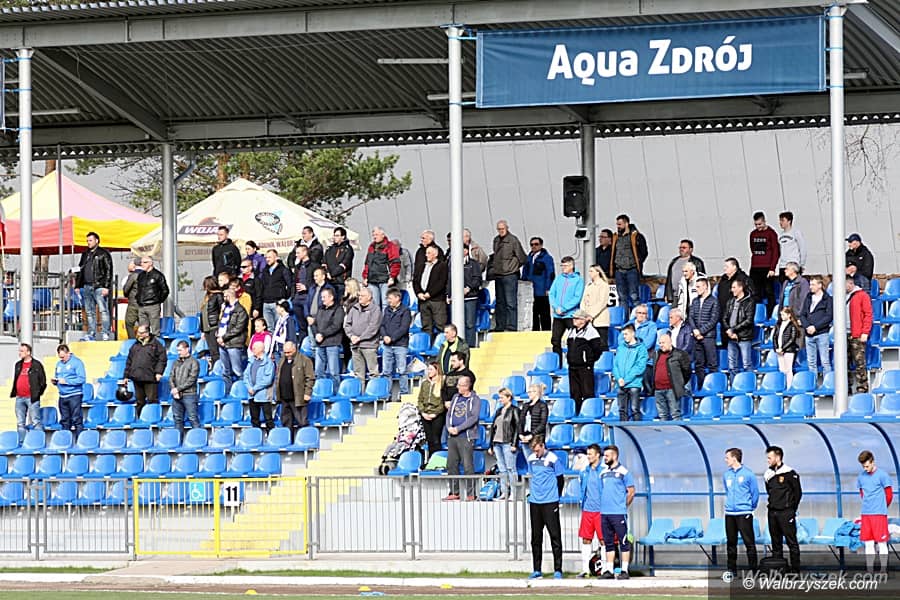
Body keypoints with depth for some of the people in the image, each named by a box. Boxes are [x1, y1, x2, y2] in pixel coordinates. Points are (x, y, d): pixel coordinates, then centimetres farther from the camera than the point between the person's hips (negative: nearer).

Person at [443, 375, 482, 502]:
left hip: (466, 437, -6)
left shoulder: (475, 400, -3)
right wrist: (449, 427, -5)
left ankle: (471, 494, -4)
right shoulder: (456, 397, 15)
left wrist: (458, 429, -15)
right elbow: (449, 414, 14)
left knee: (468, 466, -7)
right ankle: (454, 492, 15)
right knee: (451, 465, 7)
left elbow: (473, 418, -12)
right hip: (452, 436, 6)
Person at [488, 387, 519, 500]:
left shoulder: (514, 411, -2)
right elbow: (493, 427, 19)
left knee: (510, 468, -7)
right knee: (502, 469, 6)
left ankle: (512, 493, -7)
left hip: (508, 443, -7)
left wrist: (514, 444, -16)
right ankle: (504, 493, 8)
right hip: (497, 443, 7)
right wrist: (491, 445, 16)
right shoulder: (499, 411, 18)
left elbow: (517, 428, -8)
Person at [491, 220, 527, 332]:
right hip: (498, 275, 8)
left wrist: (513, 267, 0)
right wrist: (492, 268, 16)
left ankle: (511, 326, -8)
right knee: (500, 303, 12)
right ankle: (500, 326, 18)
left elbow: (522, 258, -8)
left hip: (510, 275, -8)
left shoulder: (513, 240, -9)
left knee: (510, 303, -8)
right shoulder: (496, 240, 12)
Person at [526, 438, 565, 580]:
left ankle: (558, 570, -2)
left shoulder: (553, 459, -7)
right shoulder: (530, 459, 7)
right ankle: (537, 570, 13)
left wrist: (555, 496, 3)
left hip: (550, 503, -5)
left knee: (555, 536, -4)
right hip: (534, 503, 5)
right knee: (536, 537, 8)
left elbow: (560, 480, -1)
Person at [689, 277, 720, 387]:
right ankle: (700, 387, 11)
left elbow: (714, 320, -8)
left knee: (712, 364, -6)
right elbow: (690, 317, 10)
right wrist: (694, 330, -7)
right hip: (697, 337, 5)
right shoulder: (695, 301, 14)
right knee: (698, 364, 7)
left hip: (708, 336, -5)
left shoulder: (713, 301, -2)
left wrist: (701, 331, -12)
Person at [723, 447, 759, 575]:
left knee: (749, 542, -6)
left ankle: (753, 569, -5)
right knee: (731, 543, 9)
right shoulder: (726, 475, 8)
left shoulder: (748, 474, -6)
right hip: (729, 514, 5)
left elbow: (755, 493, 0)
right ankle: (731, 568, 16)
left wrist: (750, 507, 5)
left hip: (744, 514, -5)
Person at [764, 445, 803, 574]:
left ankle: (795, 569, -3)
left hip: (786, 513, -6)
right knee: (776, 542, 9)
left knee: (791, 542, -5)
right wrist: (772, 504, 14)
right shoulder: (768, 474, 10)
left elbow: (798, 493, -4)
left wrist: (791, 509, 1)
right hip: (772, 513, 6)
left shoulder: (789, 473, -8)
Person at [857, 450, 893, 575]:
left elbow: (889, 495, -1)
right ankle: (870, 572, 8)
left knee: (881, 543, -4)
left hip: (879, 513, -5)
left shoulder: (882, 475, -6)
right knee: (868, 543, 5)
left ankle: (883, 571, -2)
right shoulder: (861, 477, 9)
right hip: (865, 514, 5)